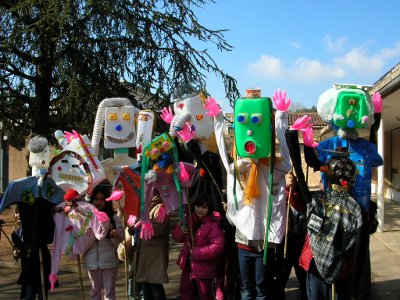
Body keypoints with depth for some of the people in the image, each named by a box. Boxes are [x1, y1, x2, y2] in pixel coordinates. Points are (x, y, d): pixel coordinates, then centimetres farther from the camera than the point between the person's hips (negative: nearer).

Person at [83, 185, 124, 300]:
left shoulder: (113, 217, -2)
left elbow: (121, 236, -6)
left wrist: (114, 233, -26)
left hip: (109, 260, -1)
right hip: (92, 260, 1)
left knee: (109, 291, 6)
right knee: (95, 290, 15)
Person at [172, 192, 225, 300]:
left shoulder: (213, 224, -19)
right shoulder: (188, 219, 1)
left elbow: (218, 246, -27)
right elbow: (177, 237, 8)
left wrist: (196, 253, -26)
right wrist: (181, 229, -16)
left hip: (204, 267, -6)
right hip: (188, 264, 6)